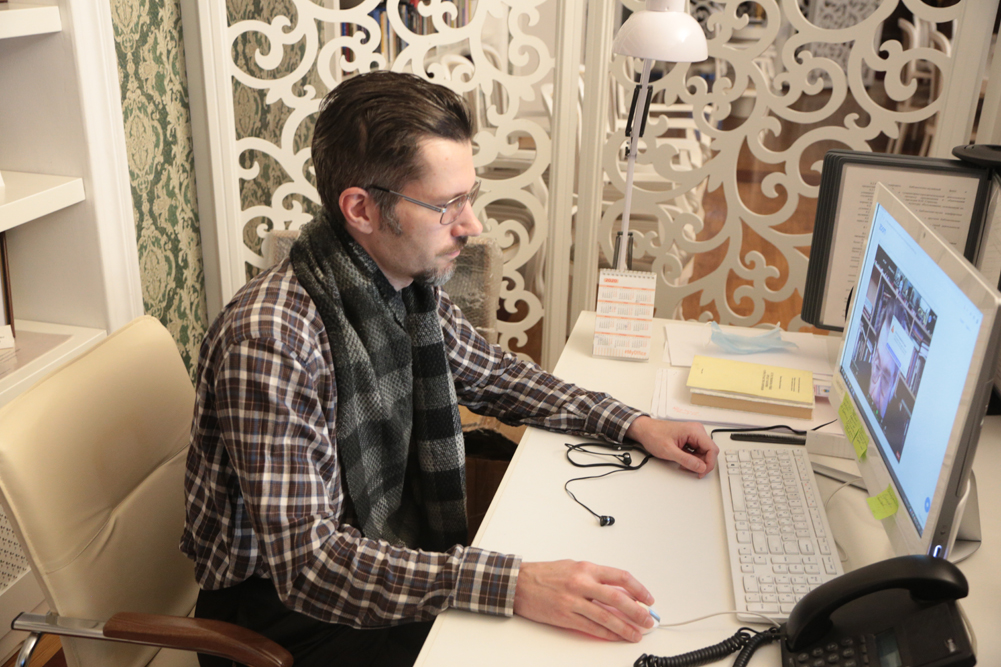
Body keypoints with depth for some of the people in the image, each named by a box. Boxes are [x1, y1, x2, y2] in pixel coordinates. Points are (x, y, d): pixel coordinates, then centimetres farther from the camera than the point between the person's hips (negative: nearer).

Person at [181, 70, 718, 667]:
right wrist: (513, 585, -39)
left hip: (391, 564, 7)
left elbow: (493, 375, 11)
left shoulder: (413, 287, -5)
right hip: (281, 602, -6)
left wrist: (633, 424, 1)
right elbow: (306, 562, -31)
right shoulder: (270, 342, -29)